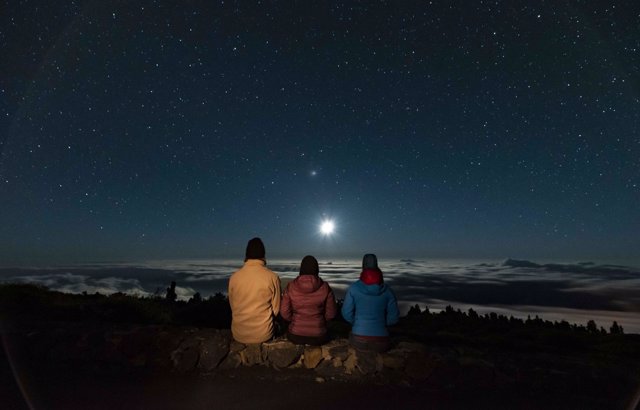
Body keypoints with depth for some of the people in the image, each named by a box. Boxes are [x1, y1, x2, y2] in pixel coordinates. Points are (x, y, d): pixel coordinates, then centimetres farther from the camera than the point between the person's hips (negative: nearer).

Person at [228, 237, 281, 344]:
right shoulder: (272, 277, -15)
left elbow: (233, 307, 3)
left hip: (239, 334, 2)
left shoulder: (234, 277, -9)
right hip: (263, 334, -2)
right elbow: (276, 309, -5)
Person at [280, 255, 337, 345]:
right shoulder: (325, 287, -11)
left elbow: (284, 313, -4)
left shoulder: (291, 286, -10)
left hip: (296, 336, 1)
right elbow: (331, 314, -5)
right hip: (318, 337, 0)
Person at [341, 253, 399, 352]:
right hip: (380, 342, 1)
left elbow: (347, 313, -5)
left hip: (359, 340, -1)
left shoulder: (353, 288, -9)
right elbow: (393, 317, 1)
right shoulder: (387, 290, -4)